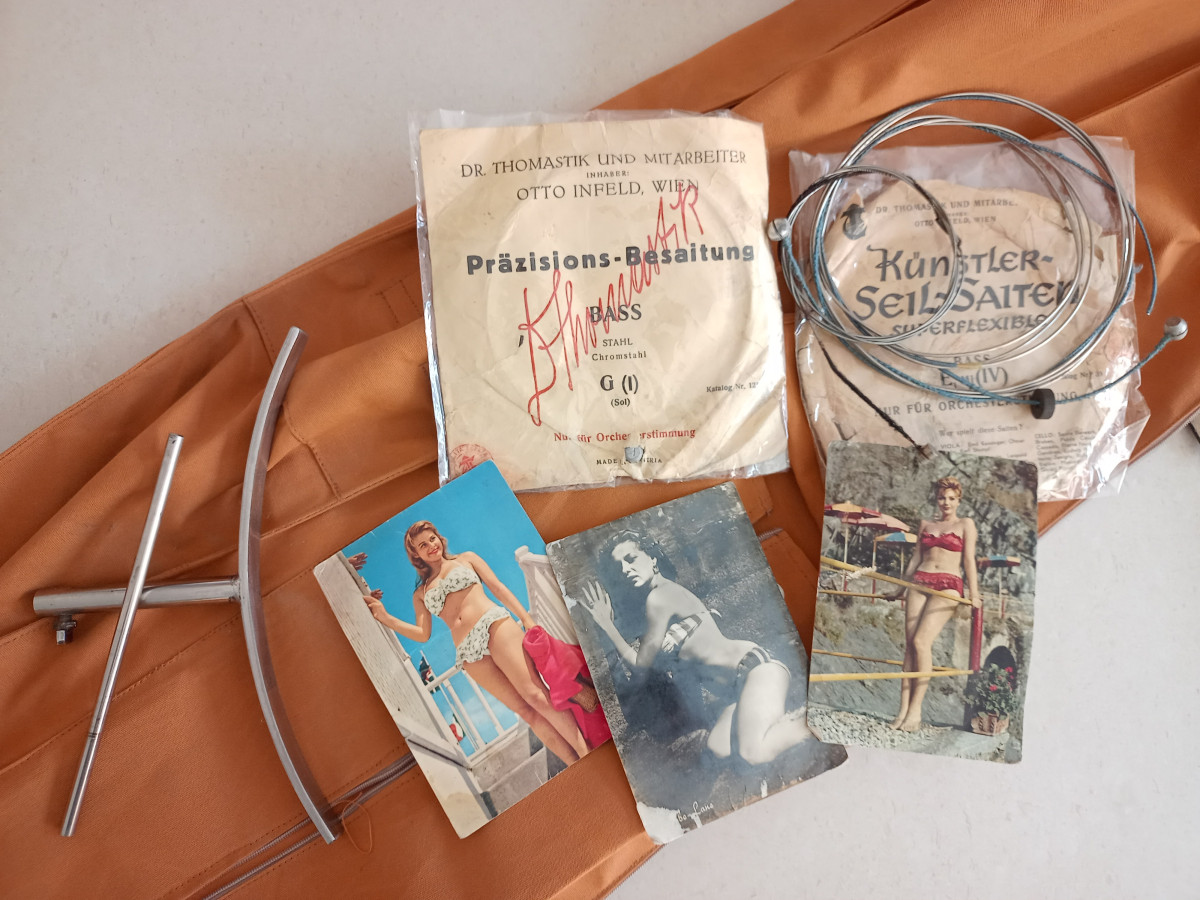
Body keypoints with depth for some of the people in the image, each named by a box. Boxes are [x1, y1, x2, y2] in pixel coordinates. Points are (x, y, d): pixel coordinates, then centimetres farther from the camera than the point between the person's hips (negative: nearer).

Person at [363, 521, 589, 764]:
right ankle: (576, 765, -6)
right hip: (469, 653, 2)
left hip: (494, 625, -2)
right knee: (525, 710, -7)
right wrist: (385, 618, 2)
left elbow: (498, 588, 11)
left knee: (535, 695, -18)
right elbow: (423, 634, 13)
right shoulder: (420, 594, 24)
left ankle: (587, 755, -18)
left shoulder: (466, 559, 20)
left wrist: (527, 619, 0)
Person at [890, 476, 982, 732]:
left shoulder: (966, 524, 10)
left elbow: (969, 559, 2)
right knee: (909, 644, -7)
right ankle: (903, 709, -7)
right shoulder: (926, 524, 20)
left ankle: (915, 711, -17)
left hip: (948, 585, -4)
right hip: (920, 582, 4)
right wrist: (900, 588, 22)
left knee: (921, 641, -19)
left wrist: (973, 593, -6)